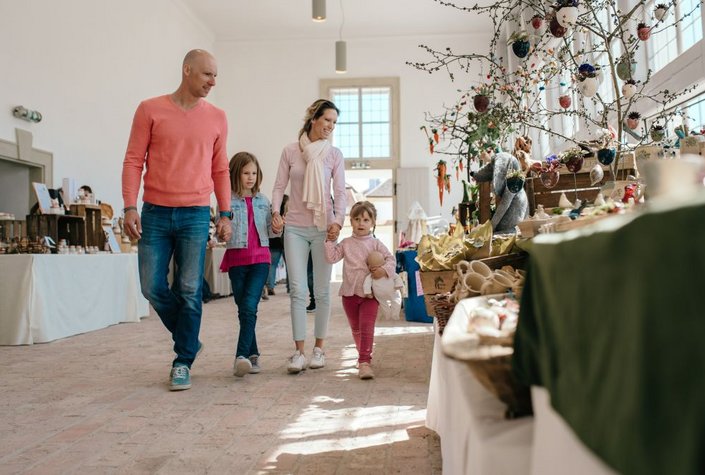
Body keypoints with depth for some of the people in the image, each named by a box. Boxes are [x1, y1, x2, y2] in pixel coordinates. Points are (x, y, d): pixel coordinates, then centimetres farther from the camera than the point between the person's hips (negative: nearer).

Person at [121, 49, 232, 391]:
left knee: (189, 291, 0)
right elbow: (133, 160, 1)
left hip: (196, 215, 0)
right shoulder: (150, 110, 2)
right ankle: (188, 340, 26)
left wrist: (225, 214, 5)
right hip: (155, 213, 0)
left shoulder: (216, 118, 7)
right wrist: (130, 206, -8)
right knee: (153, 288, 3)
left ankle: (183, 361, 13)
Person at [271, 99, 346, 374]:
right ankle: (299, 352, 1)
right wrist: (275, 211, -10)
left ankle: (319, 348, 18)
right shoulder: (290, 151, 4)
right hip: (295, 228, 0)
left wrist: (338, 221, -11)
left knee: (322, 290, 6)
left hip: (323, 227, 0)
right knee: (298, 290, -4)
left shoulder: (334, 155, 4)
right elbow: (279, 186, 6)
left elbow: (340, 192, 2)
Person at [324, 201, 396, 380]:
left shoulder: (376, 244, 0)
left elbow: (391, 260, -5)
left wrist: (384, 270, -22)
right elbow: (332, 257, -1)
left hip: (370, 293, -3)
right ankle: (364, 355, 33)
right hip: (350, 293, 3)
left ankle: (364, 362, -16)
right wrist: (330, 241, -7)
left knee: (367, 326, -14)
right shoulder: (346, 243, 6)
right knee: (356, 329, 15)